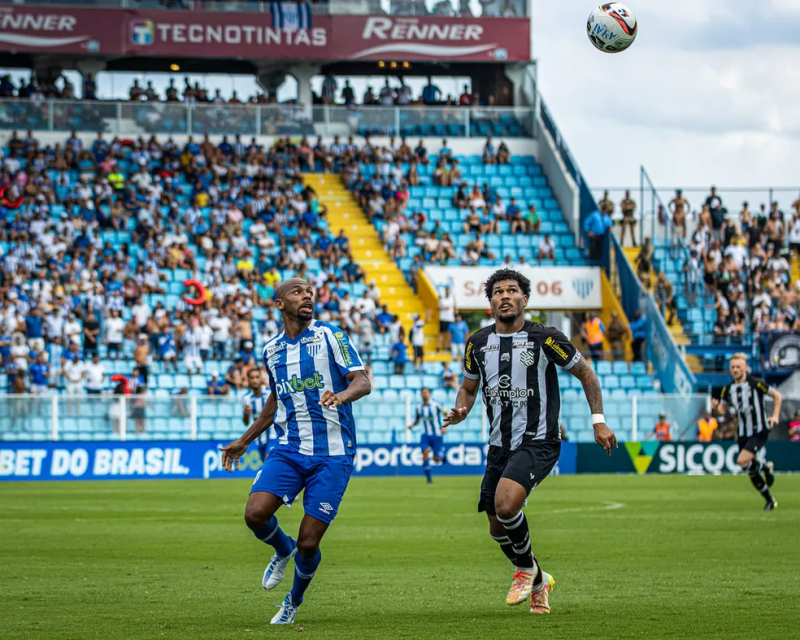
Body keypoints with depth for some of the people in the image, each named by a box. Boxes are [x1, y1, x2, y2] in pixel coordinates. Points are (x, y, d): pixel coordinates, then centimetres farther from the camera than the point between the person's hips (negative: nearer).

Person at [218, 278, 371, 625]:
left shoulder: (330, 336, -3)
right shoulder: (271, 350, 11)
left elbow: (362, 381, -11)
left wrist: (342, 394, -33)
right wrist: (245, 440, 28)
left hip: (332, 454, -4)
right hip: (289, 450, 4)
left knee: (308, 544, -6)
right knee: (255, 514, -20)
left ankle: (294, 601, 25)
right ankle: (282, 550, 16)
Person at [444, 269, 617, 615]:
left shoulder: (545, 338, -8)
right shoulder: (478, 342, 4)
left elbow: (585, 373, 3)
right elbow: (468, 387, 19)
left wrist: (598, 420, -4)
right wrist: (460, 410, -4)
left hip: (538, 442, -6)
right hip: (499, 445, 6)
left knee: (505, 503, -28)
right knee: (497, 528, 9)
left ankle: (526, 567, 1)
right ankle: (538, 583, 35)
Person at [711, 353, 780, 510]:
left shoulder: (755, 384, -11)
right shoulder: (728, 389, 4)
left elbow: (777, 395, -3)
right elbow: (723, 409, 8)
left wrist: (775, 415, -12)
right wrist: (716, 407, -15)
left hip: (759, 431, -6)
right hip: (743, 433, 6)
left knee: (742, 461, -23)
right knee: (751, 472, 6)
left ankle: (765, 468, 8)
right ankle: (770, 501, 24)